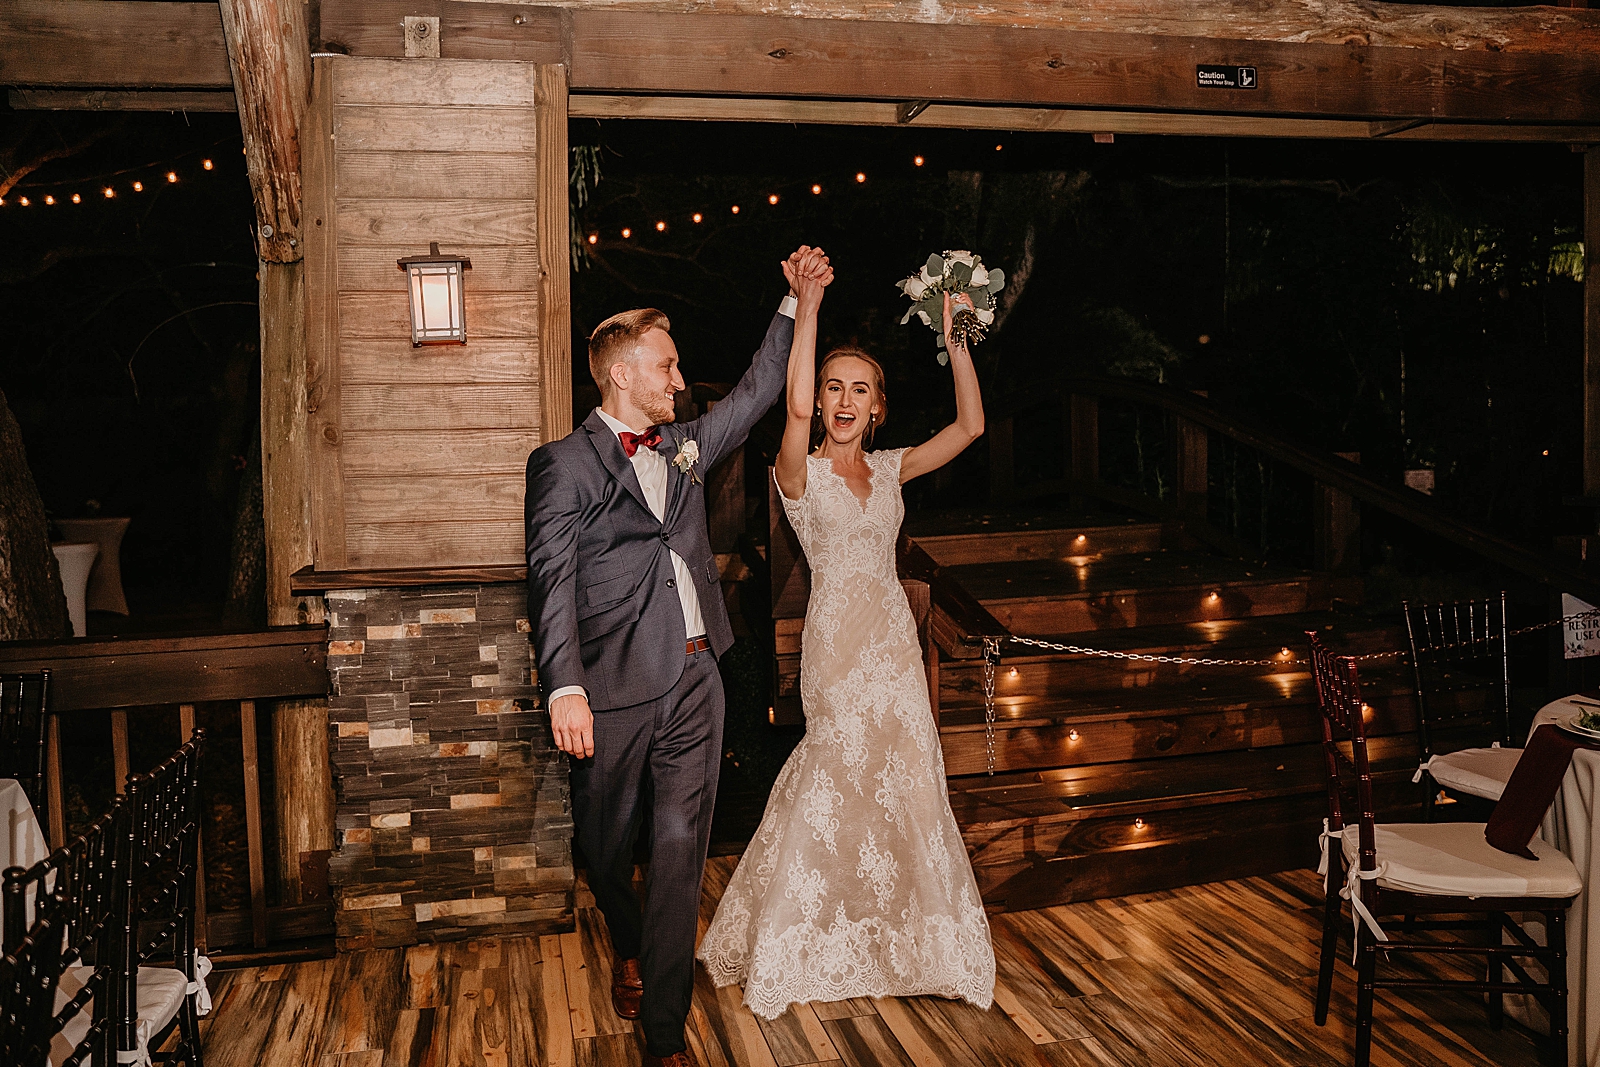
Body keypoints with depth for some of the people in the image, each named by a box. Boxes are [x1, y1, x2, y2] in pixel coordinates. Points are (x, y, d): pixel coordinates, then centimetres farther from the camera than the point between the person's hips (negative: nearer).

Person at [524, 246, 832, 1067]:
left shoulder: (683, 446, 15)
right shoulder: (563, 464, -4)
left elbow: (756, 395, 25)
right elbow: (552, 580, -13)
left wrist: (799, 306, 18)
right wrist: (565, 689, -25)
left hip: (694, 680, 4)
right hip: (613, 689, -4)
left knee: (680, 852, 3)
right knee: (607, 844, 14)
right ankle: (628, 949, 46)